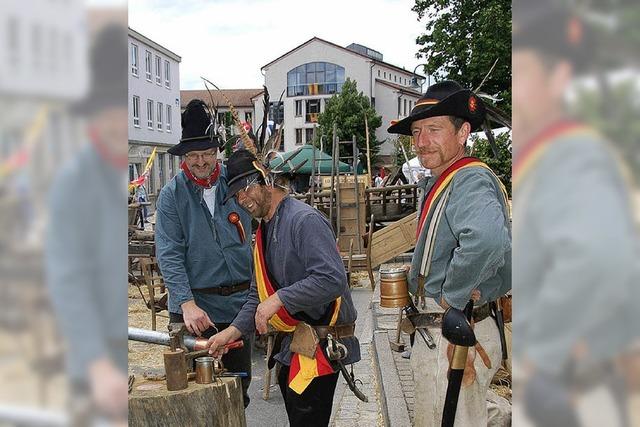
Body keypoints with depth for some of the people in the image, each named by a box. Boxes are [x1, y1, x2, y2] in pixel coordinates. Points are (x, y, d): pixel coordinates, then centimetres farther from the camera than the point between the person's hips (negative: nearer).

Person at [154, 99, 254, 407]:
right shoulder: (172, 194, -5)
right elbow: (169, 255, -10)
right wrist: (188, 304, -21)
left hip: (240, 300, 2)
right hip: (194, 303, -2)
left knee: (240, 381, 16)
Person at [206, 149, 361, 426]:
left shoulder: (305, 221, -17)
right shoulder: (264, 231, 13)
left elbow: (332, 279, -27)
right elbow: (259, 294, 17)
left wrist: (279, 299, -24)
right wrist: (233, 331, 4)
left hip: (318, 346, -9)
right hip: (290, 345, 9)